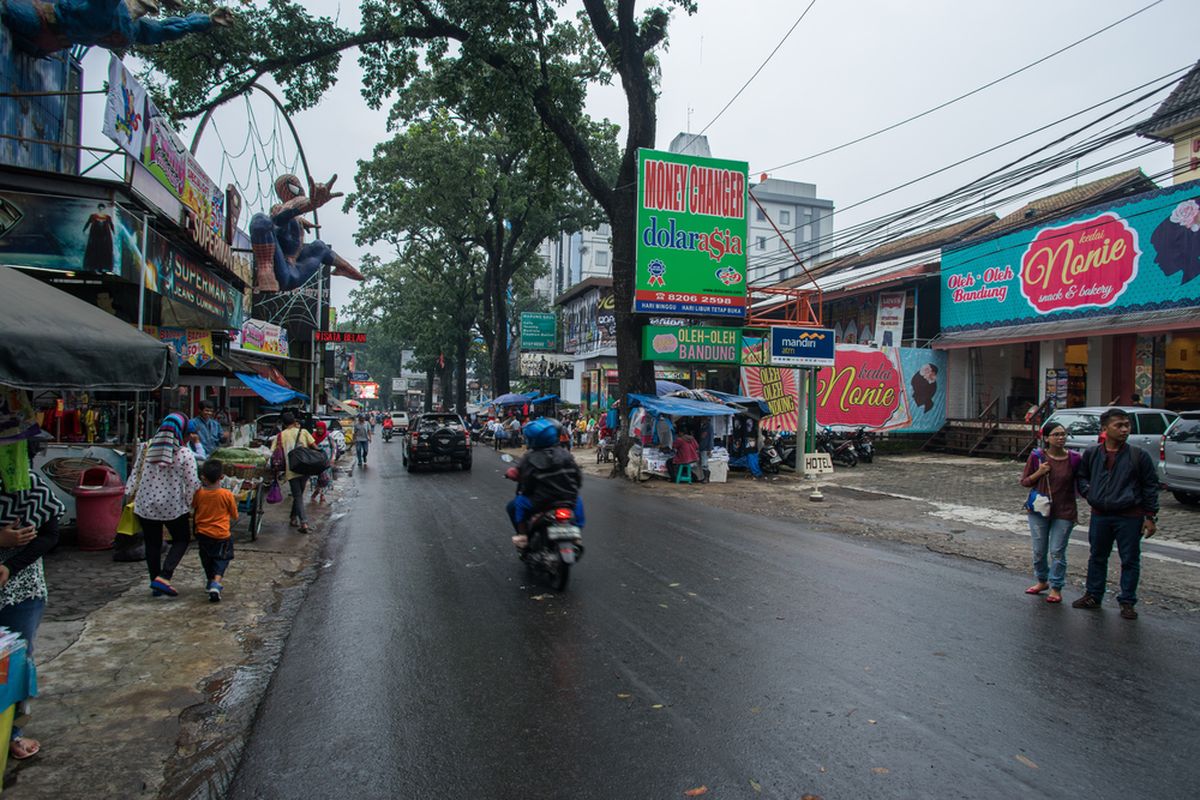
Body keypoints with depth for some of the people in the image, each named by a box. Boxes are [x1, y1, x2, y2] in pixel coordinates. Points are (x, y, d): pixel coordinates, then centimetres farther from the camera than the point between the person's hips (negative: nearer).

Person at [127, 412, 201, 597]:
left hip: (145, 505, 4)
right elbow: (192, 483, -12)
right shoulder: (184, 453, -12)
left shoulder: (146, 448, 0)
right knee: (181, 539, 14)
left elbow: (135, 473, 7)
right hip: (173, 506, -4)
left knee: (152, 544, 15)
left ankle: (155, 585, 23)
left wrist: (128, 495, 16)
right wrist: (189, 504, 1)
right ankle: (163, 577, -2)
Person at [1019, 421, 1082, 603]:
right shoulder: (1037, 456, -6)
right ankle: (1042, 580, 33)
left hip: (1064, 513, -1)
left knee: (1057, 552, 3)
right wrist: (1039, 473, -16)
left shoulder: (1074, 459, -6)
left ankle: (1056, 588, 18)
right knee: (1039, 551, 12)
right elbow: (1024, 482, 2)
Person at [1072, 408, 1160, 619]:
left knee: (1130, 560, 5)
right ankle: (1093, 595, 27)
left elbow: (1151, 487, 0)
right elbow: (1082, 476, 18)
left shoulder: (1138, 455, -5)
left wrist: (1150, 517, -2)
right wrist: (1088, 493, 0)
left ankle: (1127, 602, 18)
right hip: (1100, 515, 3)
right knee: (1097, 558, 14)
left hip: (1130, 517, -2)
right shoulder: (1092, 453, 2)